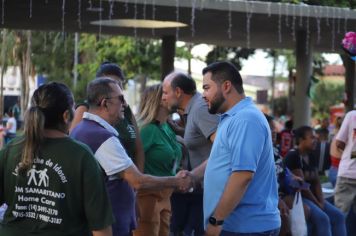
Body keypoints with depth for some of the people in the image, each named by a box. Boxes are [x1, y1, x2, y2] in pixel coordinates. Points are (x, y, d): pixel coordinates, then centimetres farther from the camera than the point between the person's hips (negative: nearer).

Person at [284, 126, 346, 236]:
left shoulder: (312, 157, 13)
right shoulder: (292, 156, -13)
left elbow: (316, 181, 11)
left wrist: (321, 201, -5)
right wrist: (316, 203, -13)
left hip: (312, 197, 9)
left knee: (338, 216, -8)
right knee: (322, 218, -27)